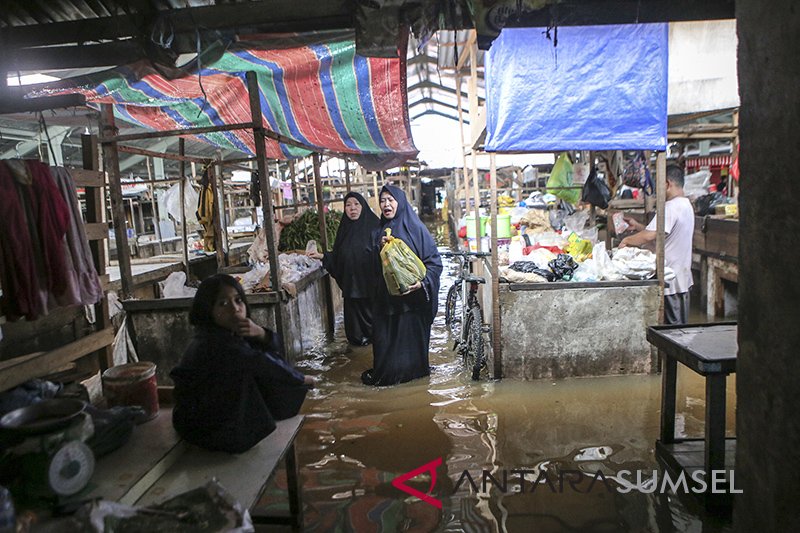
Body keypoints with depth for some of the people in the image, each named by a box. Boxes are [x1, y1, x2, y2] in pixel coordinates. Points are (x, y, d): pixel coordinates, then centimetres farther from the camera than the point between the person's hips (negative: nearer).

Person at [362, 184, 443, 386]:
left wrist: (422, 281, -22)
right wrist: (380, 248, -9)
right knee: (385, 335, 7)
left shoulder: (415, 228, -6)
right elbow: (375, 266, 8)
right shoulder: (379, 232, 10)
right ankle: (384, 372, 23)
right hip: (386, 295, 4)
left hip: (412, 296, -4)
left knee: (412, 333, 5)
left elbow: (434, 261, -8)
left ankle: (413, 369, 25)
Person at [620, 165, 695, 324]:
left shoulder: (671, 207, -19)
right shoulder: (686, 205, 14)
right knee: (680, 326, 15)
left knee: (673, 325, -2)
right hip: (682, 276, 10)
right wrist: (636, 225, 15)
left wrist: (626, 240, -12)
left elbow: (650, 236, -27)